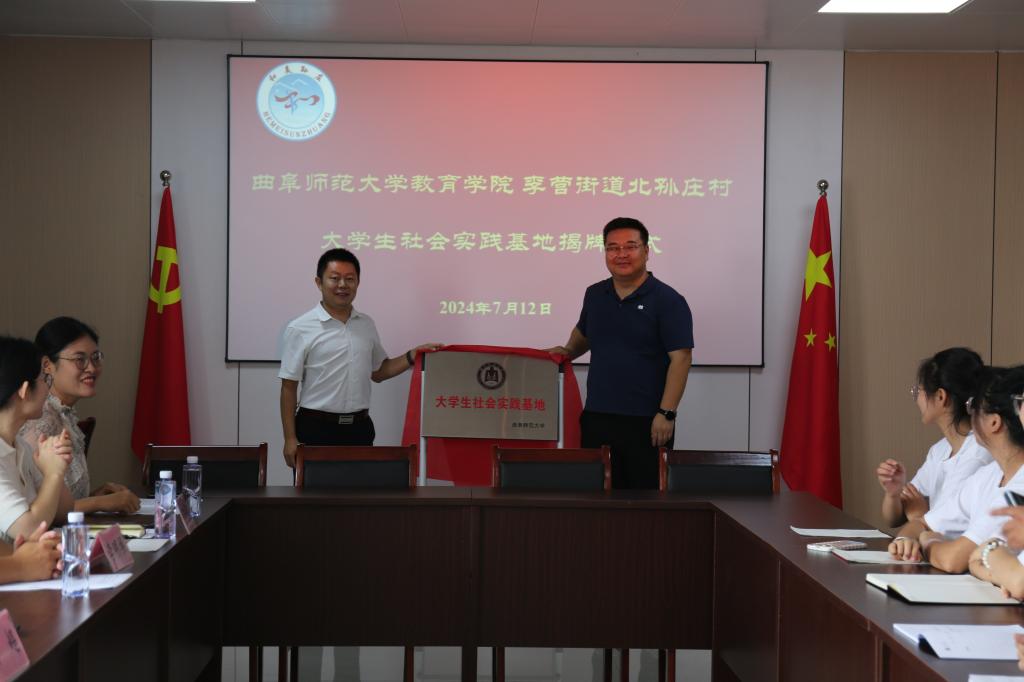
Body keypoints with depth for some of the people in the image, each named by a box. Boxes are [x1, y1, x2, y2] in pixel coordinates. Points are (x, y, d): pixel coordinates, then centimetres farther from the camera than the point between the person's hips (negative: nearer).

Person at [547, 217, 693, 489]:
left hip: (646, 423, -5)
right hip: (596, 417, 5)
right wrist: (567, 352, 12)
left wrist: (666, 413, -17)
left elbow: (680, 357, -11)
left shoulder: (667, 301, -6)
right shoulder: (594, 295, 12)